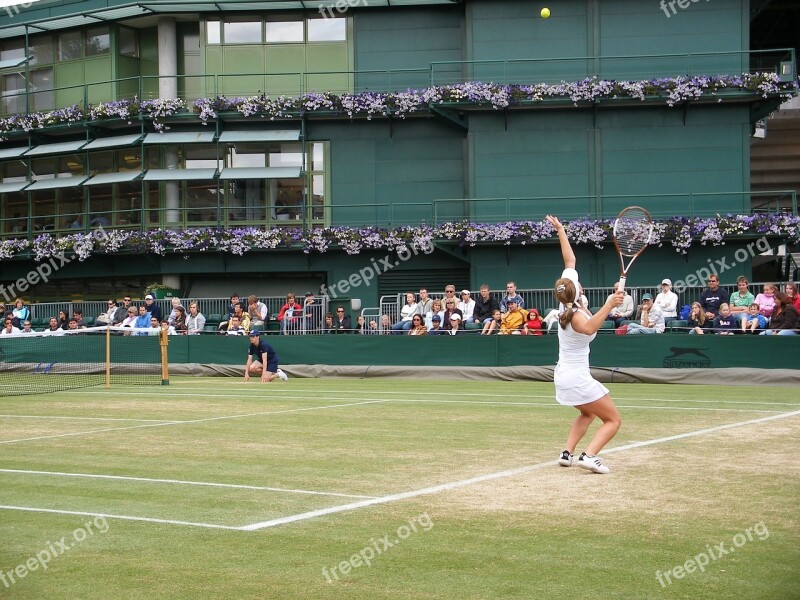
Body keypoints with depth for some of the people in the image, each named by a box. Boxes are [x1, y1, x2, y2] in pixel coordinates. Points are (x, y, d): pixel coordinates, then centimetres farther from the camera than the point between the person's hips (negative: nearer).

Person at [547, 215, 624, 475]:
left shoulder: (565, 303, -3)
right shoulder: (576, 314, -24)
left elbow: (570, 260, 7)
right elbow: (589, 328, -52)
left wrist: (560, 230, 12)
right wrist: (608, 306, -58)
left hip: (562, 375, 9)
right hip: (577, 378, -9)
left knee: (588, 413, 30)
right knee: (613, 420, -2)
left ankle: (567, 453, 13)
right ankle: (589, 455, -24)